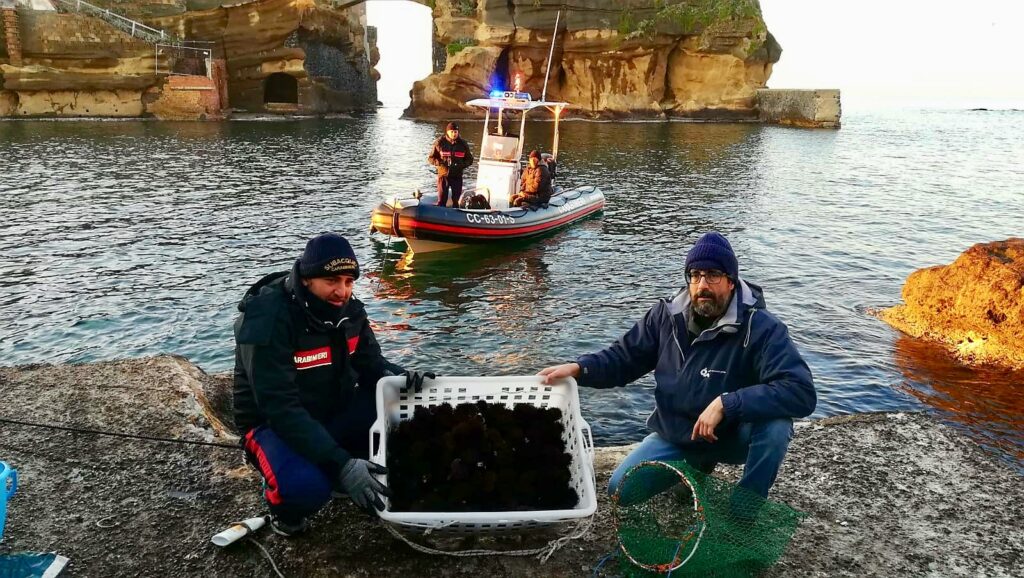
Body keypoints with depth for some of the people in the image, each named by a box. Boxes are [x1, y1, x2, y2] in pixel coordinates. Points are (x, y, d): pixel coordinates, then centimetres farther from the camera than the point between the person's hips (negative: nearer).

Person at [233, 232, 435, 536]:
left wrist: (403, 378, -24)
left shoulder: (349, 309, -6)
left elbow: (370, 363, 1)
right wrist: (341, 465, -41)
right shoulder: (267, 320, -28)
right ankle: (286, 504, 2)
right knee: (306, 487, -35)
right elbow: (281, 408, -33)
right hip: (275, 423, -6)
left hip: (336, 411, 6)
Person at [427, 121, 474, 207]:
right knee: (441, 200, -1)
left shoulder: (463, 144, 2)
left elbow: (469, 160, 9)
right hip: (443, 175, -2)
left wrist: (461, 165, -10)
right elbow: (431, 158, 0)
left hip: (457, 176, 2)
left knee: (456, 200, 9)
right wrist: (441, 163, -18)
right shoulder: (440, 142, -4)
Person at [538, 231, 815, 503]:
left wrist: (726, 404, -40)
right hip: (674, 433, 4)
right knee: (620, 489, -6)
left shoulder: (762, 328, -23)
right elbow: (623, 358, 1)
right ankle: (697, 464, 20)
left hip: (734, 435, -4)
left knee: (775, 424, -35)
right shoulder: (666, 316, -9)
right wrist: (577, 368, -18)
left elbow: (800, 392, -33)